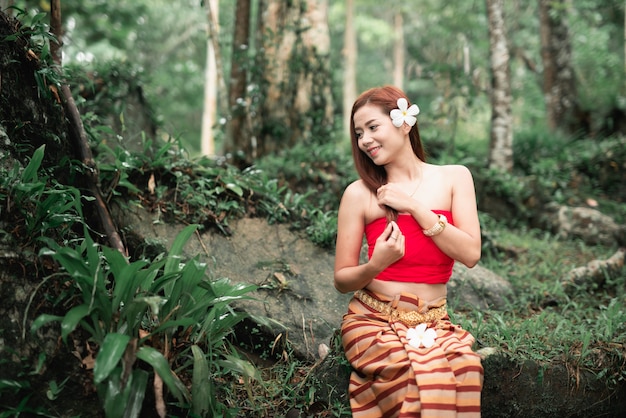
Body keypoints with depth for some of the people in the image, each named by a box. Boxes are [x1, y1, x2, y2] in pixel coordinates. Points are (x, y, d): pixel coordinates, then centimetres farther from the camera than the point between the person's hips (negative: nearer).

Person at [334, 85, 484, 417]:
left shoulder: (454, 177, 5)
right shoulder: (359, 193, -1)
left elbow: (471, 254, -6)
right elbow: (342, 281, 2)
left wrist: (413, 206, -10)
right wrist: (376, 265, -20)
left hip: (433, 321, 2)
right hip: (373, 320, -2)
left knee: (463, 370, -31)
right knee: (419, 379, -32)